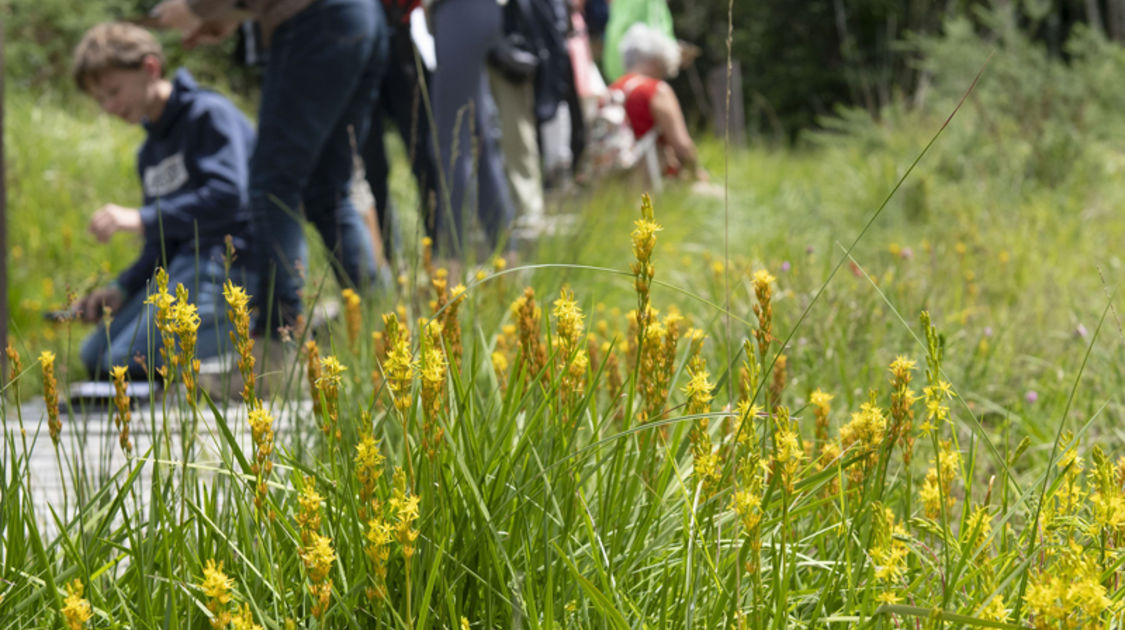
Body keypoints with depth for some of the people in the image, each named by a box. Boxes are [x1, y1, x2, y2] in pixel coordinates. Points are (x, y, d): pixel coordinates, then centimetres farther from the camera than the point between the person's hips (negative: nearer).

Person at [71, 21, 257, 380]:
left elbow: (228, 197, -22)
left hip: (229, 261, -10)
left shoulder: (210, 115, -8)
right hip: (187, 263, 10)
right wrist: (122, 290, 2)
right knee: (96, 357, 3)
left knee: (130, 358, -23)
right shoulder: (149, 154, 19)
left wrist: (141, 219, -21)